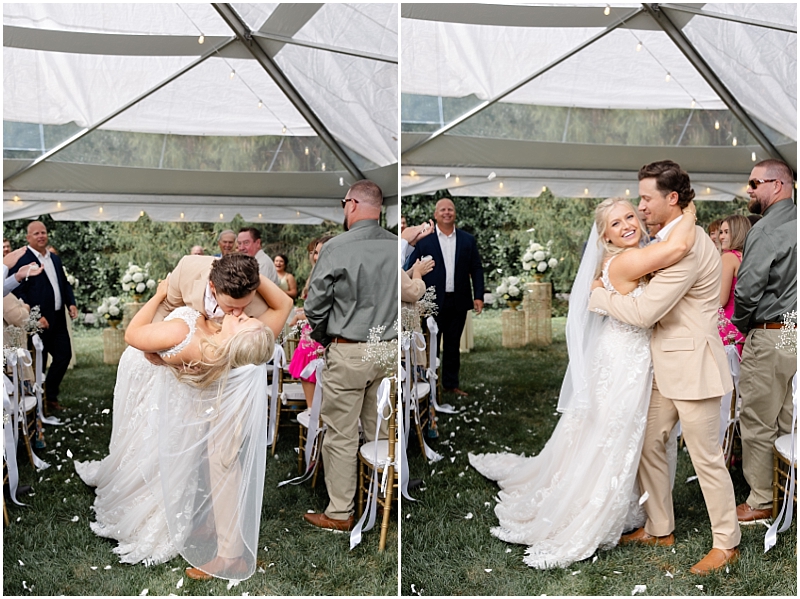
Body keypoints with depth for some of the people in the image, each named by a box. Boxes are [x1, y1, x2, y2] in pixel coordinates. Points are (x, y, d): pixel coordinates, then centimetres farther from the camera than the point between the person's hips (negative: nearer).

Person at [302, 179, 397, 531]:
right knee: (380, 432, 15)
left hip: (348, 353, -5)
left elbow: (315, 305, -7)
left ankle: (339, 513, 13)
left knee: (341, 436, 4)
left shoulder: (337, 248, -13)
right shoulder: (397, 247, 1)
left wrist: (321, 337, 11)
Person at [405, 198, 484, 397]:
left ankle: (451, 383, 21)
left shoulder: (468, 240, 7)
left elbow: (476, 269, 7)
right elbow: (411, 269, -1)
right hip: (432, 302, -2)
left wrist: (478, 296, -1)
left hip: (458, 302, 3)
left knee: (453, 344, 11)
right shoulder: (423, 240, -1)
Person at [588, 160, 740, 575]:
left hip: (692, 367, -10)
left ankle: (726, 543, 18)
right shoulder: (667, 240, 11)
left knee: (706, 458, 2)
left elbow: (645, 311, -23)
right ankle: (659, 529, 29)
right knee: (648, 446, 14)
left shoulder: (689, 247, -22)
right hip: (665, 368, 10)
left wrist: (600, 297, -8)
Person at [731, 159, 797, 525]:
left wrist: (741, 326, 0)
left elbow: (746, 290, -19)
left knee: (758, 422, 3)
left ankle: (760, 502, 11)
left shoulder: (766, 230, -15)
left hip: (770, 338, -8)